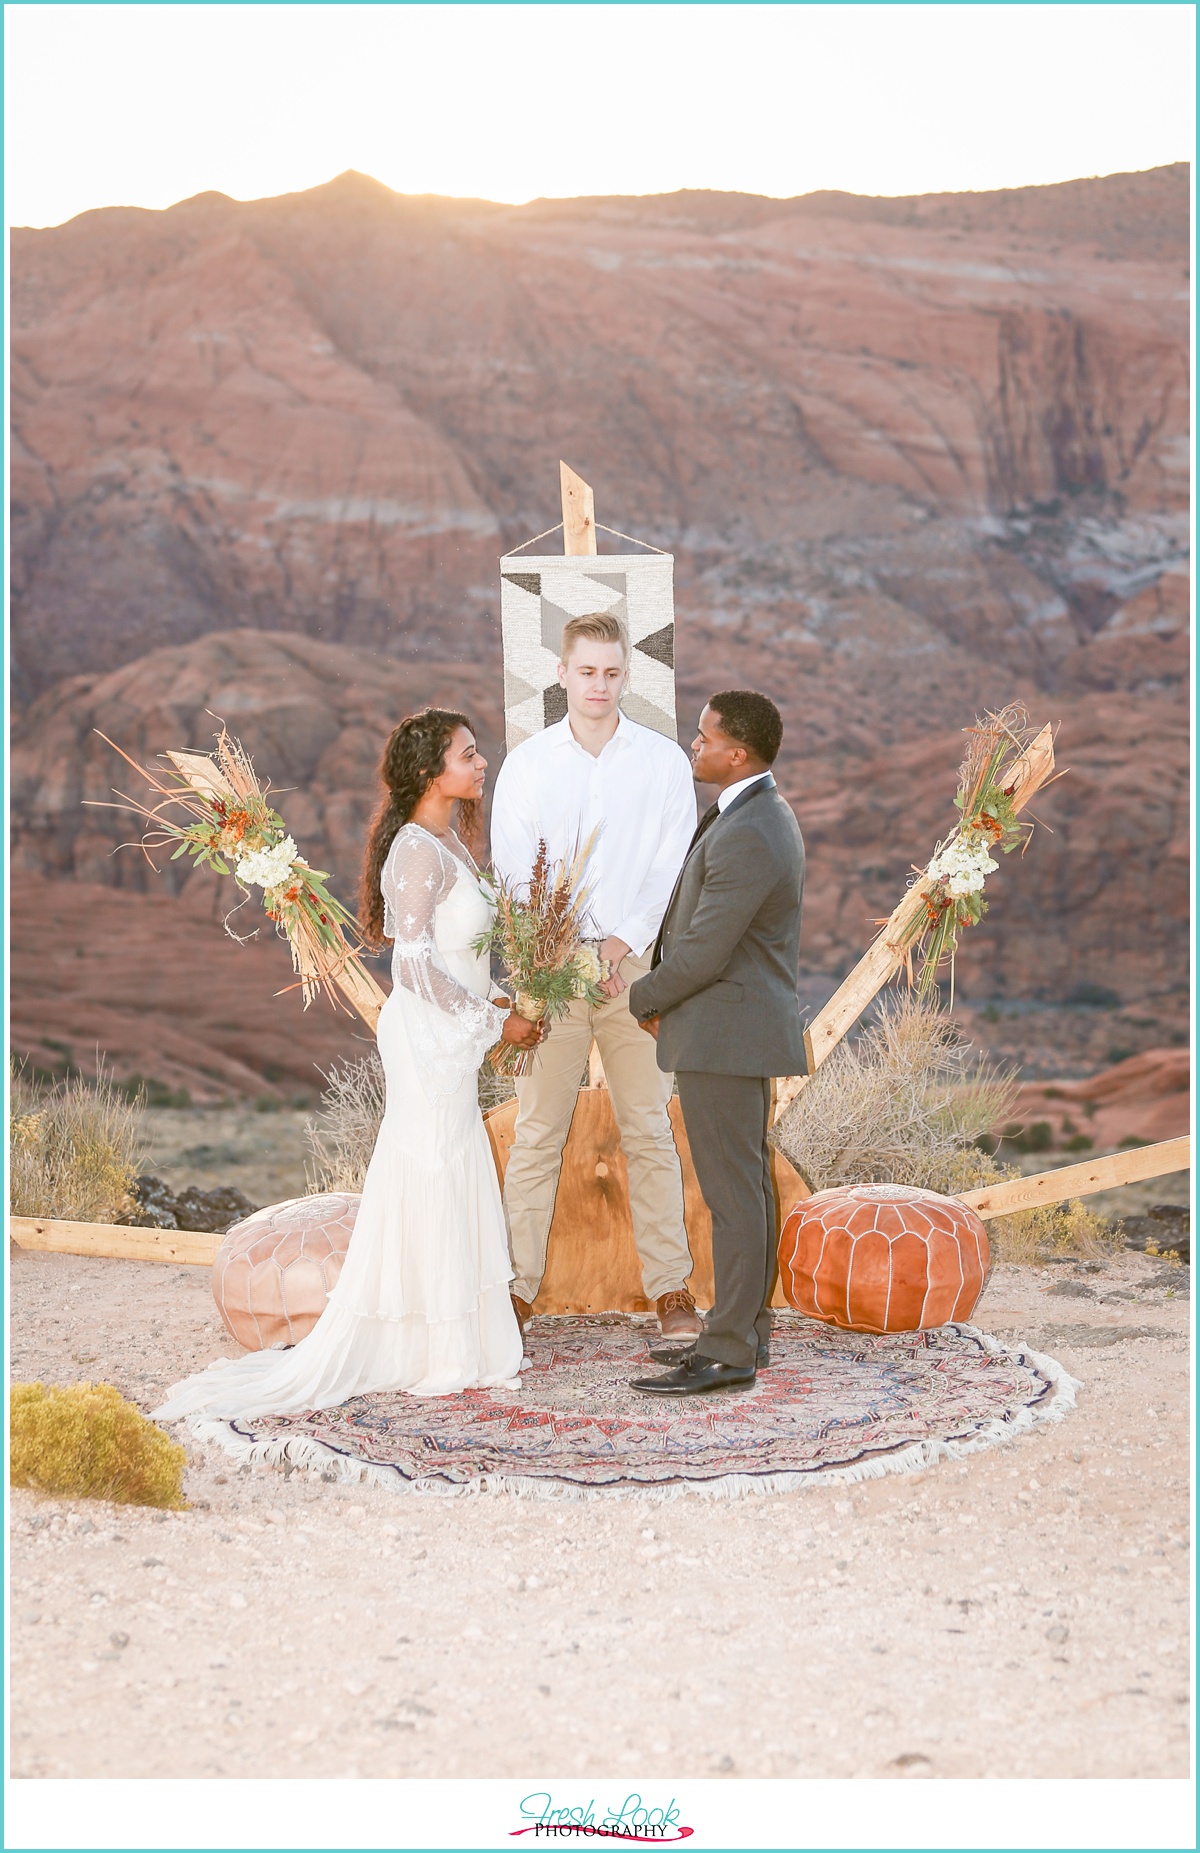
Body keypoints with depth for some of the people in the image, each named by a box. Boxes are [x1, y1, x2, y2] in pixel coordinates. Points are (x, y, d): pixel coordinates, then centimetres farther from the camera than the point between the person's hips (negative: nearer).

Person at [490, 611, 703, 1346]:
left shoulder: (664, 760, 5)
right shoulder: (527, 763, 7)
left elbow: (675, 869, 1)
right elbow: (510, 871, 1)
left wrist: (623, 943, -10)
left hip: (636, 964, 0)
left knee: (650, 1132, 3)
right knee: (537, 1132, 1)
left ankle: (670, 1288, 9)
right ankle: (519, 1285, 8)